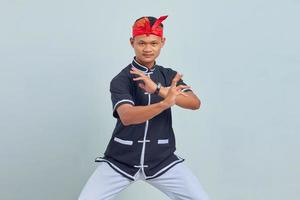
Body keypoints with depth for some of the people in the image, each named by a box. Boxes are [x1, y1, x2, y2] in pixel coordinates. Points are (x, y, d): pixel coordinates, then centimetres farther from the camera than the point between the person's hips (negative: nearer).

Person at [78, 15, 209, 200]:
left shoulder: (170, 76, 4)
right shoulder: (121, 80, -9)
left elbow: (195, 103, -13)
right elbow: (126, 117, -27)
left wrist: (158, 89, -27)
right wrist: (165, 103, -42)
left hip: (163, 161, 3)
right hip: (120, 161, -2)